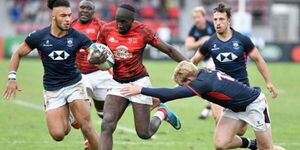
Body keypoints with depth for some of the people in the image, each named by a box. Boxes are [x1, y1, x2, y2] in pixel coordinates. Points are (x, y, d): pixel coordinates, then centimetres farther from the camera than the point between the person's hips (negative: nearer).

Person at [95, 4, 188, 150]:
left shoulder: (143, 31, -14)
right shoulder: (106, 30, -6)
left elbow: (169, 50, -7)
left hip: (139, 82, -3)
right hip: (117, 84, 3)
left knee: (144, 133, 0)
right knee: (106, 125, -17)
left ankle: (162, 113, 32)